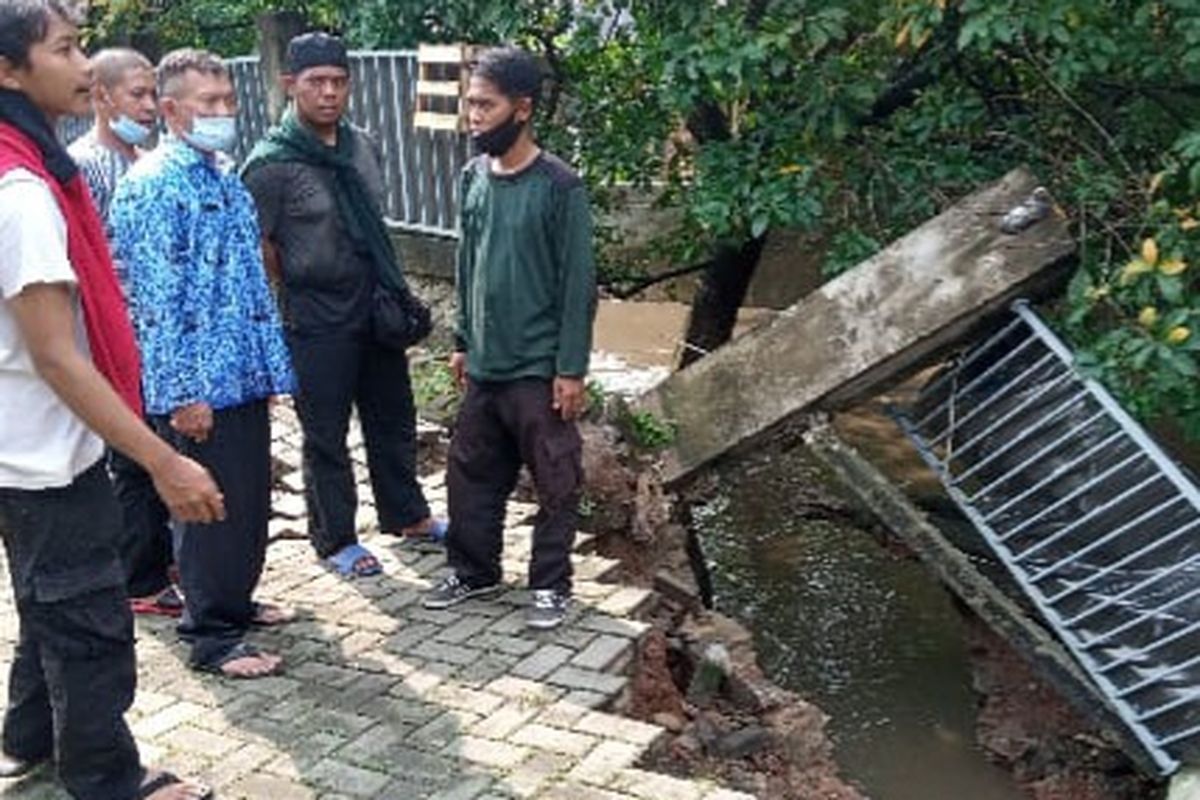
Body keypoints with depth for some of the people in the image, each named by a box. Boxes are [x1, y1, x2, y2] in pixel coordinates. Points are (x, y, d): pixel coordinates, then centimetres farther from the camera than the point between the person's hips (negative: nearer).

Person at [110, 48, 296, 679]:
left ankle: (235, 601, 35)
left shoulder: (225, 180, 14)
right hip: (198, 384, -8)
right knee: (212, 507, 1)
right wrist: (182, 392, -20)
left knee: (251, 500, 17)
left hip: (245, 376, 8)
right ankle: (212, 637, 15)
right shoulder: (152, 185, -13)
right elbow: (156, 299, -18)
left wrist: (273, 365, 16)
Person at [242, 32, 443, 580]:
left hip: (377, 311, 6)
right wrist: (305, 289, -2)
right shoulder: (271, 164, -16)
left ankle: (405, 515, 37)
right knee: (325, 436, 7)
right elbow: (257, 250, -12)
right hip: (317, 324, -6)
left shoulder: (363, 146, 4)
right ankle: (334, 540, 24)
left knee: (393, 419, 19)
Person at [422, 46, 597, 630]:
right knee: (469, 474, 15)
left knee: (554, 483, 6)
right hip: (484, 365, 6)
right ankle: (473, 571, 32)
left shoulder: (559, 186, -13)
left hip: (539, 369, -6)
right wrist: (463, 342, 15)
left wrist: (571, 369, -14)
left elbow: (578, 283, -13)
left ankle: (550, 584, 21)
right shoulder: (474, 176, 6)